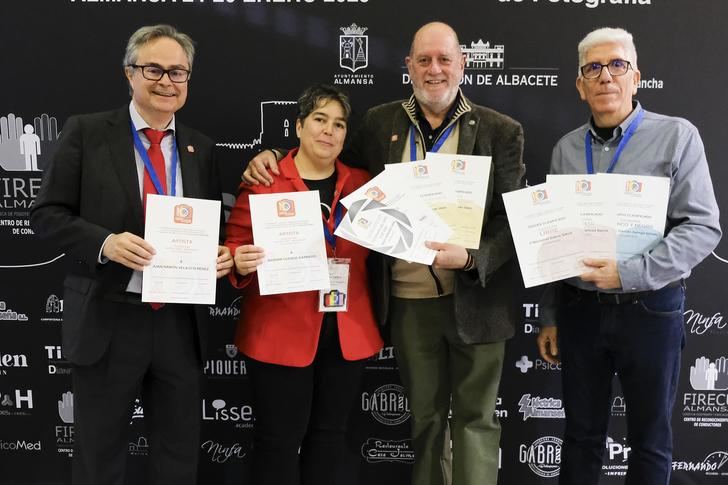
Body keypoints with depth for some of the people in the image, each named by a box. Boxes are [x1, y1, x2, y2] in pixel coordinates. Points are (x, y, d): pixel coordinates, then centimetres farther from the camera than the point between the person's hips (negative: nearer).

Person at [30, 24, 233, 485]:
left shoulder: (201, 147, 9)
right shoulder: (86, 132, -3)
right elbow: (47, 213, -4)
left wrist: (220, 255, -6)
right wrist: (104, 242, -21)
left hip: (181, 323, 3)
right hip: (107, 321, -3)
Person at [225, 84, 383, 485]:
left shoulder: (363, 185, 9)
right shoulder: (263, 182, -3)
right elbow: (234, 247, -2)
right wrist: (240, 262, -23)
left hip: (347, 333, 4)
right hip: (281, 333, -3)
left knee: (329, 434, 16)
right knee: (279, 439, 4)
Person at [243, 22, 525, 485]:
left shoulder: (500, 131, -3)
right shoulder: (380, 123, 4)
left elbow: (513, 218, -6)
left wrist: (470, 258, -24)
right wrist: (274, 156, 1)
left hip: (475, 298, -2)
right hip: (409, 301, 2)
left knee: (475, 416, 10)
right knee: (424, 415, 18)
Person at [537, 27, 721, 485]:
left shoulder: (677, 136, -6)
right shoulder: (566, 148, 6)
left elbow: (702, 227, -11)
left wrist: (630, 273, -23)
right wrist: (549, 317, 10)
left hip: (649, 309, -3)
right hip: (579, 309, 3)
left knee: (650, 440, 12)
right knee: (581, 435, 15)